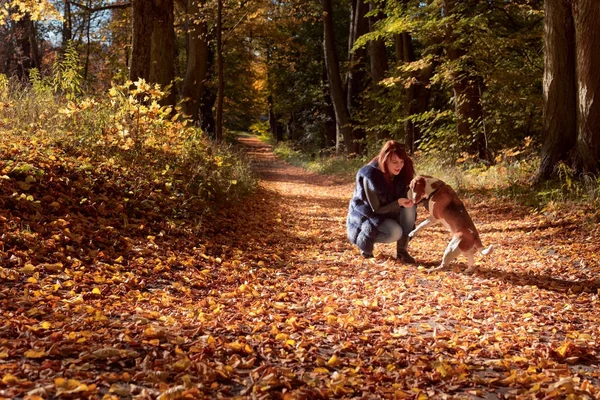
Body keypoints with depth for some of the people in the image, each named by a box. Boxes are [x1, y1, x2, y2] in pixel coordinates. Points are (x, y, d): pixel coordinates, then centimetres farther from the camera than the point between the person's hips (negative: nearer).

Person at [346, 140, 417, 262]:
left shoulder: (401, 173, -11)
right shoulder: (370, 176, -27)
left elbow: (405, 199, -3)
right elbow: (376, 209, -22)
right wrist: (398, 202, -36)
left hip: (388, 213, 6)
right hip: (366, 216, -6)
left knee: (410, 207, -23)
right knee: (395, 232, -32)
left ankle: (402, 250, -14)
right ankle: (365, 241, -3)